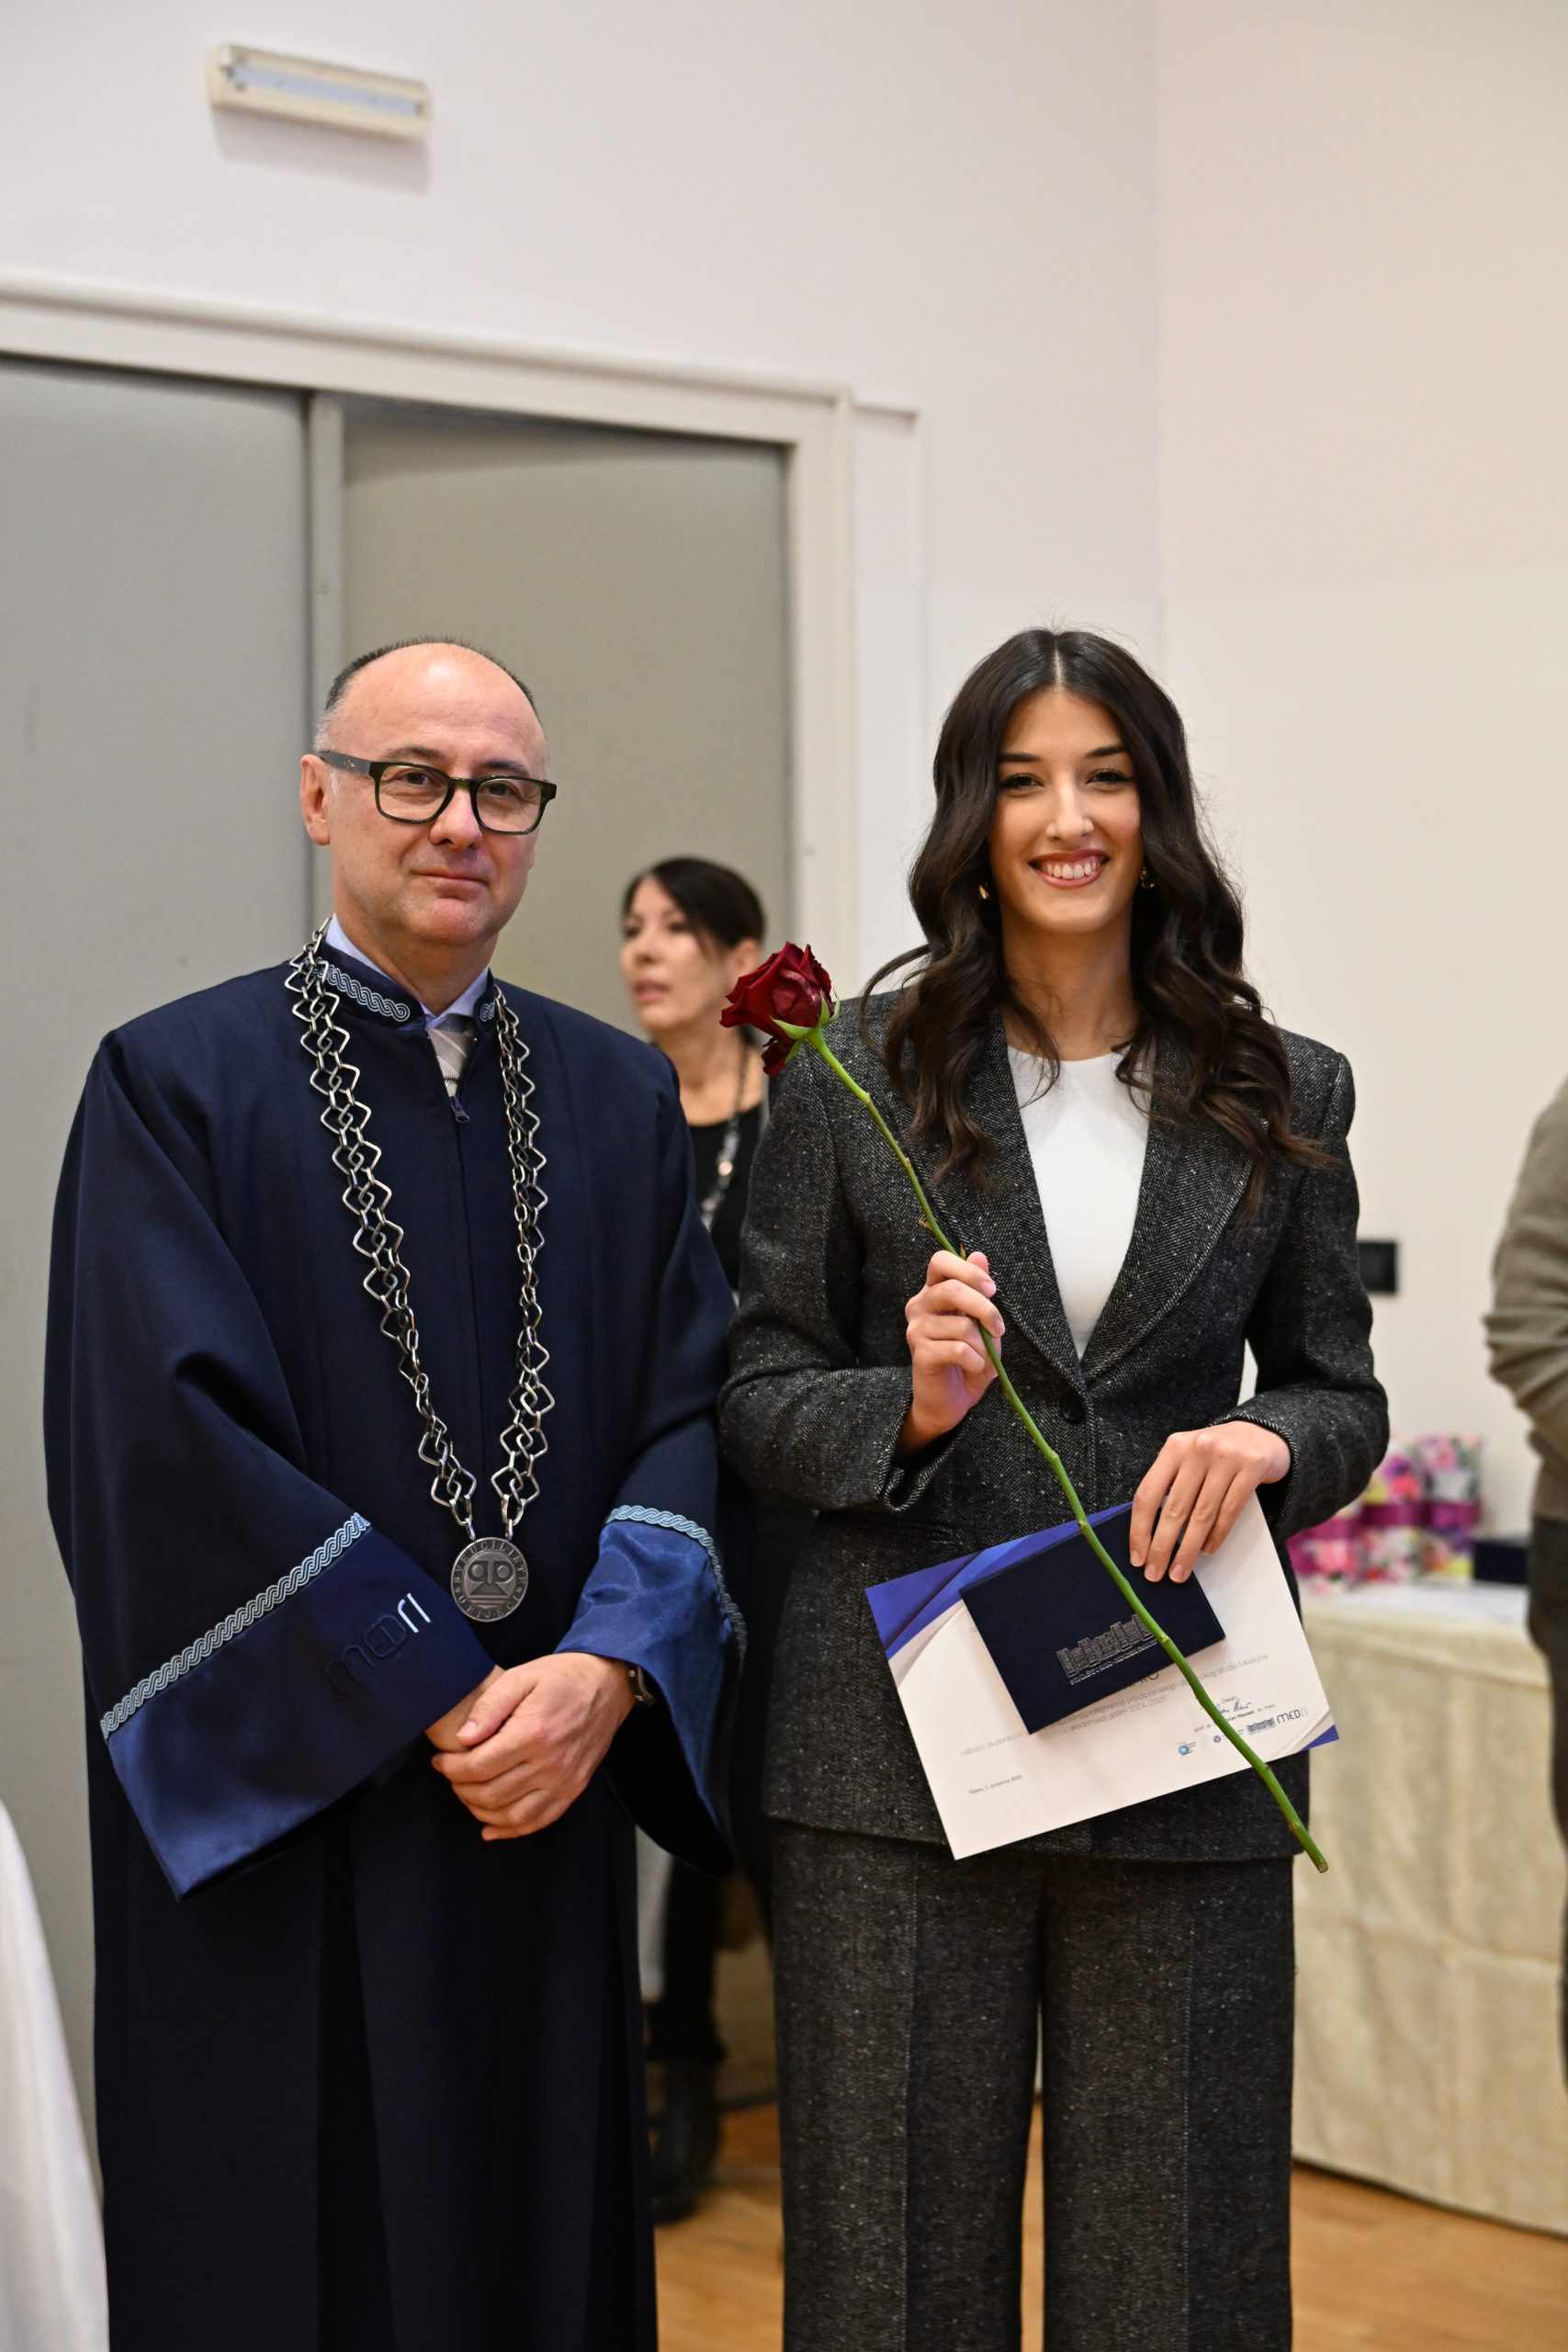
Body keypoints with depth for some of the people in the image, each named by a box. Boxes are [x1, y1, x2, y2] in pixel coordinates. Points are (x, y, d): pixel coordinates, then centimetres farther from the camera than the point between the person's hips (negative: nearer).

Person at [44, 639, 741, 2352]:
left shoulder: (623, 1099, 10)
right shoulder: (173, 1087, -3)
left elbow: (695, 1407, 3)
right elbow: (173, 1433, -13)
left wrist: (603, 1669, -14)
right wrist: (435, 1697, -14)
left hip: (551, 1803, 4)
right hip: (279, 1806, -4)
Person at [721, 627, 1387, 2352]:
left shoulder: (1279, 1096, 7)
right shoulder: (857, 1079, 3)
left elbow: (1344, 1389, 12)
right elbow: (755, 1394, 4)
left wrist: (1267, 1444, -10)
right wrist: (907, 1405, -16)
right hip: (904, 1737, -1)